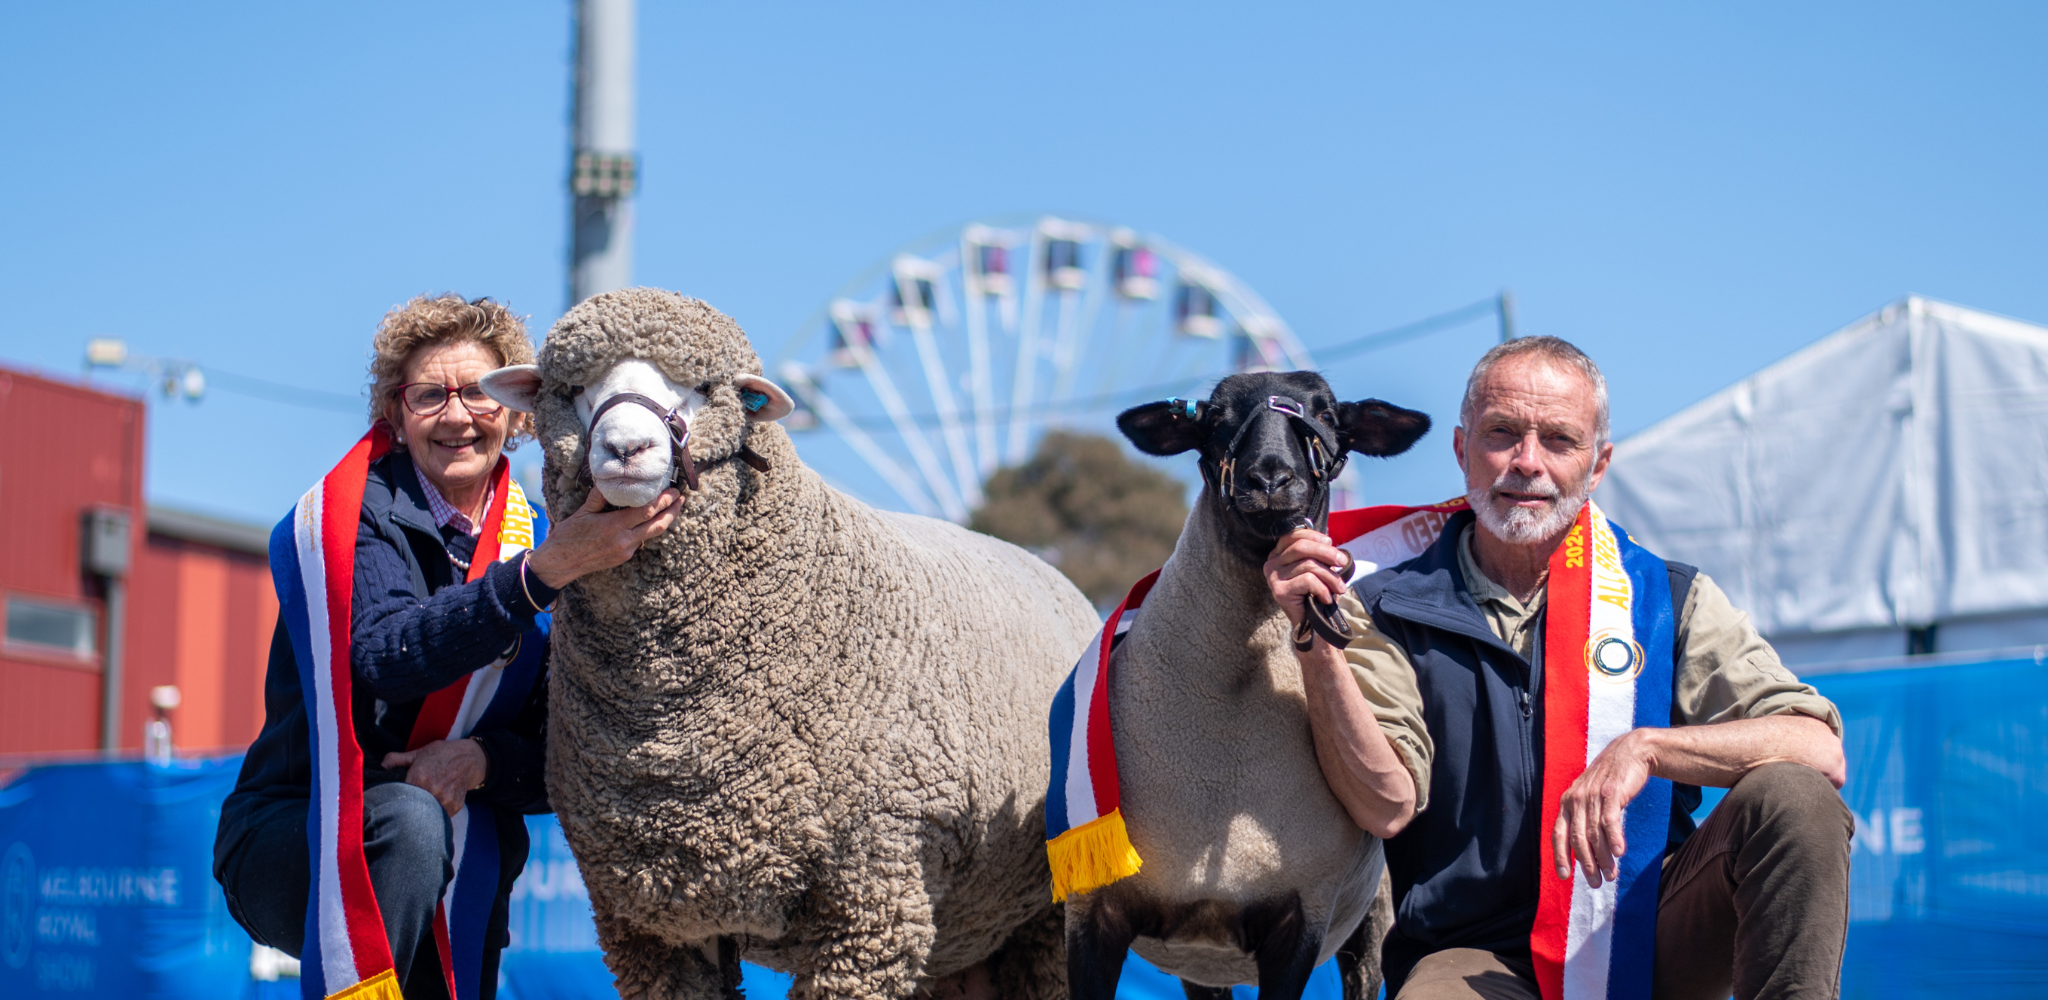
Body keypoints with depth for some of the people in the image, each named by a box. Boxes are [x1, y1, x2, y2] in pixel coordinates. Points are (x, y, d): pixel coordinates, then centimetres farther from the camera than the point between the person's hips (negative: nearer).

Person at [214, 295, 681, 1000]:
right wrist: (541, 573, -41)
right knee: (408, 816, -33)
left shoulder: (541, 541, 2)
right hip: (288, 843, -4)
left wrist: (485, 760, -23)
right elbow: (386, 656, -31)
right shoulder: (350, 519, -10)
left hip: (454, 880, 4)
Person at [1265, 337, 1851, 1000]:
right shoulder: (1384, 611, 5)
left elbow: (1820, 751, -5)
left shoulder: (1672, 600, 7)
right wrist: (1318, 643, -22)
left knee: (1791, 800, -23)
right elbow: (1381, 801, -9)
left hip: (1650, 937, 3)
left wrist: (1645, 747, -19)